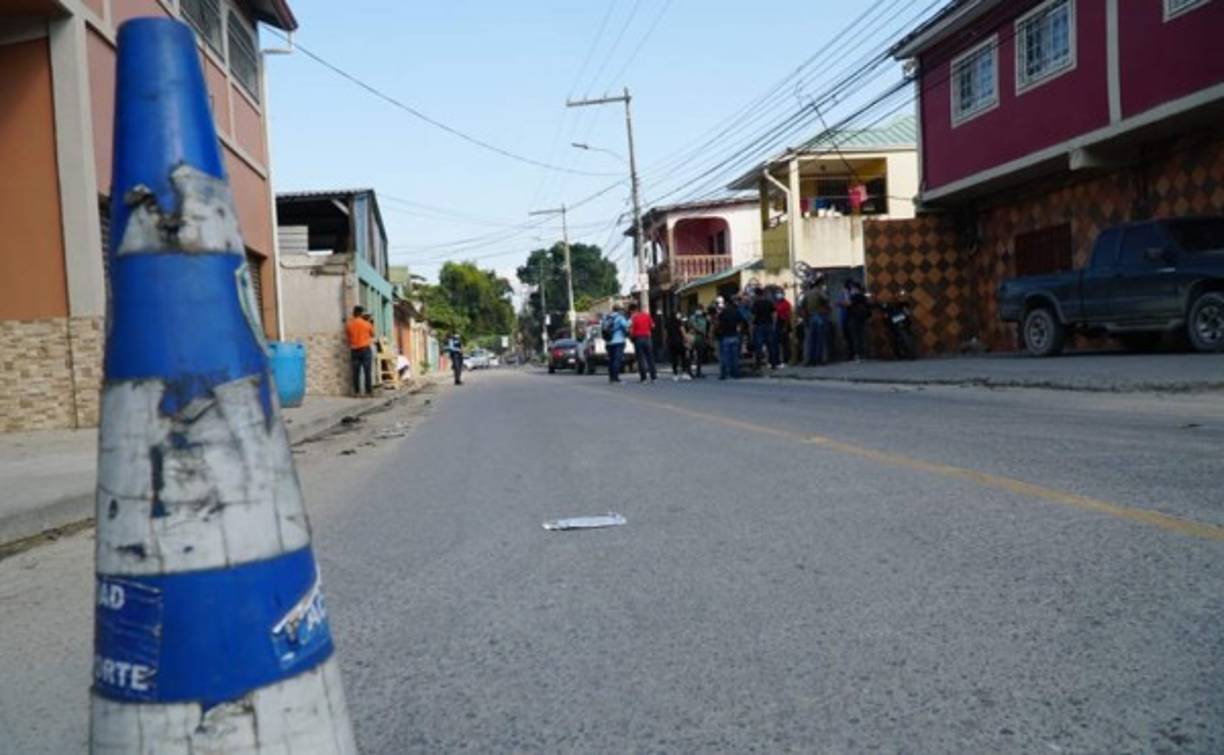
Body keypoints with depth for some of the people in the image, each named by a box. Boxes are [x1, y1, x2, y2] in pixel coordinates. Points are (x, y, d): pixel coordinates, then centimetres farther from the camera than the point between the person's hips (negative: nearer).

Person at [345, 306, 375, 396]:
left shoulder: (348, 324, 0)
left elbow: (347, 334, 11)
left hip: (354, 350, 3)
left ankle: (356, 391, 5)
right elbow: (372, 334, 10)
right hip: (365, 349, -2)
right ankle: (369, 391, -2)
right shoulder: (367, 324, -5)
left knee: (356, 372, 6)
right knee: (367, 372, -1)